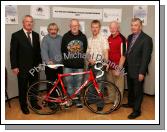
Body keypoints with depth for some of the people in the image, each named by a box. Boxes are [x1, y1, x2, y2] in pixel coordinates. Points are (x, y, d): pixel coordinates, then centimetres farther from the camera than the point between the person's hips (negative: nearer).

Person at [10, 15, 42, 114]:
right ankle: (24, 105, 27)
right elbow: (13, 52, -7)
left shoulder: (36, 35, 6)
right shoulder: (16, 35, -6)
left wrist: (40, 62, 6)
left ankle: (34, 102, 33)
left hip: (34, 66, 4)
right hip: (22, 67, -4)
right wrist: (14, 66, -10)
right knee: (23, 87, 10)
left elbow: (38, 50, 10)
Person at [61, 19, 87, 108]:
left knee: (78, 83, 8)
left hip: (79, 65, 1)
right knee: (69, 82, 6)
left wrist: (81, 59, 7)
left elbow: (85, 50, 12)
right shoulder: (65, 36, 1)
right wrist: (66, 59, 4)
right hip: (68, 65, 0)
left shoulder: (83, 37, 4)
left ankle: (77, 99, 22)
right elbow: (62, 50, 6)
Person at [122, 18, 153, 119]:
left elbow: (146, 57, -18)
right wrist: (126, 66, 9)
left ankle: (137, 110, 21)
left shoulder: (146, 39, -15)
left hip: (138, 71, -7)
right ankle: (131, 103, 42)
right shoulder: (130, 37, 8)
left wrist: (142, 72, -19)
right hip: (129, 69, 7)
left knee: (138, 90, 6)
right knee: (130, 88, 22)